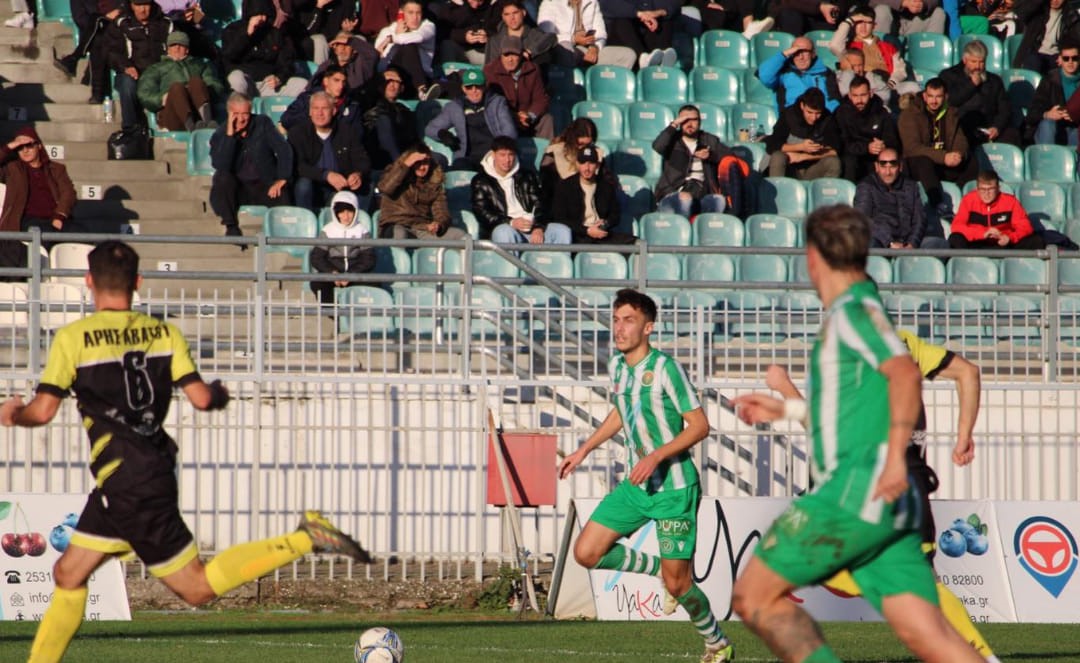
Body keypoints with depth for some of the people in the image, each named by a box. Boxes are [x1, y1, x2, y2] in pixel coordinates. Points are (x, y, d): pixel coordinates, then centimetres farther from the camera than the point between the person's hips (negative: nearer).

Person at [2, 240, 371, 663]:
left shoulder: (73, 339, -9)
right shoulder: (165, 333, 5)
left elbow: (43, 410, -13)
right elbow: (200, 398, -4)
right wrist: (221, 395, 19)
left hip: (124, 482, -7)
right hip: (154, 469, 7)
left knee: (197, 586, -3)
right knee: (69, 574, 15)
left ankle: (304, 541, -16)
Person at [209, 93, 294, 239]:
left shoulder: (263, 124, 3)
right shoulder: (219, 136, -2)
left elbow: (284, 150, -3)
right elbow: (220, 166, -19)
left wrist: (281, 180, -16)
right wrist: (230, 135, -22)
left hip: (265, 187, 0)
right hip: (237, 191, 0)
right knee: (221, 178, -31)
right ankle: (231, 226, -17)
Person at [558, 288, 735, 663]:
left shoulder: (664, 368, -17)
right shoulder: (616, 365, 4)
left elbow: (699, 425, -17)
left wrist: (657, 456, -26)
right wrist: (584, 450, 21)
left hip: (674, 487, -7)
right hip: (636, 485, 7)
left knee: (677, 584, -5)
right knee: (586, 553, -2)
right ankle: (659, 571, 19)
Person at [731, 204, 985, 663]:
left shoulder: (854, 311, -4)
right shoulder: (850, 315, 24)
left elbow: (904, 372, -21)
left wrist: (895, 454, -31)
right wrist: (785, 410, 44)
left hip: (858, 489, -9)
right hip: (887, 507, 9)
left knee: (753, 595, -2)